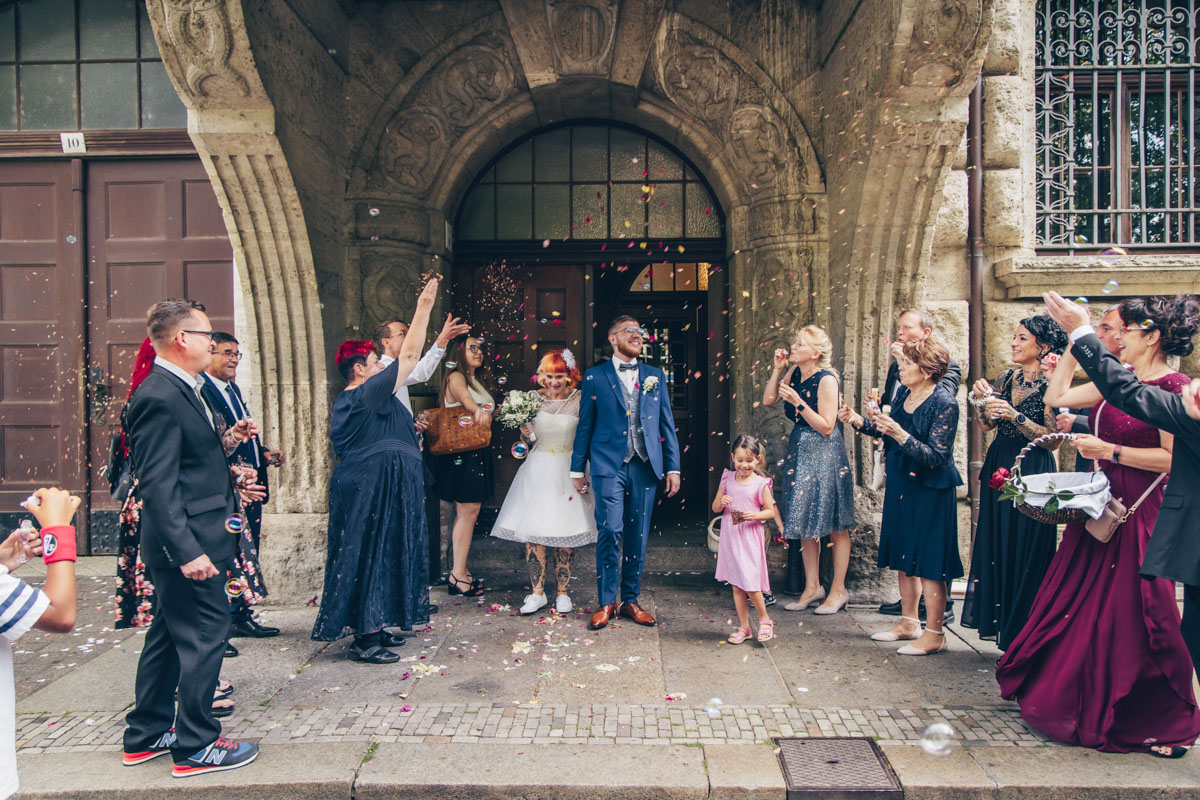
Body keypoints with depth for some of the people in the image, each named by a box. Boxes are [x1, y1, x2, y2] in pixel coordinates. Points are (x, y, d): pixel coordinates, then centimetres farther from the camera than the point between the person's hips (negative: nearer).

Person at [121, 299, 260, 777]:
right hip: (188, 543, -11)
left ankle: (145, 737, 33)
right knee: (205, 635, -1)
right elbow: (158, 485, -23)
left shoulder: (180, 391, 13)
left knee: (169, 636, 19)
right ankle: (197, 747, 12)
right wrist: (187, 551, -25)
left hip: (190, 540, 11)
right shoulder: (159, 397, -19)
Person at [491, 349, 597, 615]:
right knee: (532, 530, -3)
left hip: (568, 470, -2)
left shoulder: (580, 401, -3)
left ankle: (563, 592, 15)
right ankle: (537, 592, 8)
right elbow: (527, 440, 12)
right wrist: (527, 434, -10)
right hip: (538, 470, 2)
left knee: (565, 532, 1)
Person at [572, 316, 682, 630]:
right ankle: (606, 602, 4)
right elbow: (584, 425, 8)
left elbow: (667, 424, 13)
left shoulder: (655, 376, 13)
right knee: (610, 532, -9)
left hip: (645, 466, 3)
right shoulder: (595, 377, 6)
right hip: (609, 465, -3)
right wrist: (578, 468, 6)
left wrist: (673, 467, 7)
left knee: (637, 537, 7)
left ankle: (630, 601, 18)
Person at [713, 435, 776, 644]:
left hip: (750, 538, -4)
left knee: (749, 582, -7)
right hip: (730, 537, 4)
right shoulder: (727, 479, 5)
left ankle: (765, 620, 17)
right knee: (736, 584, 8)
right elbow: (715, 508, 10)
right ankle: (743, 627, 20)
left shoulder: (761, 483, -4)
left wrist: (755, 515, -18)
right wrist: (721, 502, -12)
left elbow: (771, 511, 1)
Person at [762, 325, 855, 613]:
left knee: (834, 525, 2)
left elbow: (826, 427, -18)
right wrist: (777, 370, -3)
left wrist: (798, 402, -23)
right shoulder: (795, 372, 4)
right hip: (799, 452, 8)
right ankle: (812, 587, 21)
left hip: (825, 454, -7)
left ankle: (838, 590, 12)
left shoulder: (826, 379, -16)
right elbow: (768, 400, 6)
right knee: (804, 522, 11)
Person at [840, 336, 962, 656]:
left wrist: (900, 435, -32)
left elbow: (936, 456, -22)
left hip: (929, 491, -8)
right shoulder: (903, 393, 4)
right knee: (903, 557, 15)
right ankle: (908, 622, 29)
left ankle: (934, 633, 11)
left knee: (928, 561, -1)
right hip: (900, 484, 8)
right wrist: (859, 422, 3)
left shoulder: (944, 404, -17)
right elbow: (889, 432, 16)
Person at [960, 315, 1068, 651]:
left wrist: (1015, 415, -21)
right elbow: (985, 424, 11)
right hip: (999, 468, 7)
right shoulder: (1006, 379, 11)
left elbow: (1054, 439, -14)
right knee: (996, 546, 11)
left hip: (1032, 474, -7)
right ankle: (1000, 621, 24)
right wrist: (983, 399, -6)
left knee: (1024, 552, -2)